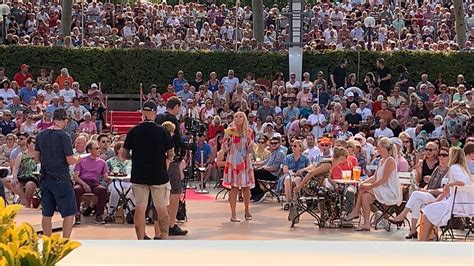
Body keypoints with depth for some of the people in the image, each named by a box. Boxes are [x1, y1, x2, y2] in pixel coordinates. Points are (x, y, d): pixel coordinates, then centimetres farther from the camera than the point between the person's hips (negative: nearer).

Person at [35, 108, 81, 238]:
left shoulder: (41, 135, 5)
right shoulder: (63, 136, -14)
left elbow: (37, 158, 12)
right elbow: (70, 160, -14)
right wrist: (77, 159, 6)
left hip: (45, 178, 7)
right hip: (61, 179, -7)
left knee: (47, 214, 12)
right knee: (69, 213, 1)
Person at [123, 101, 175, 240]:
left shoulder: (133, 131, -3)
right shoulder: (163, 131, -9)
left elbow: (125, 155, 2)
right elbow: (171, 155, -4)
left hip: (138, 176, 2)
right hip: (159, 176, -2)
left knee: (139, 208, 8)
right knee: (162, 209, 8)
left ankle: (141, 240, 10)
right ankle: (163, 239, 9)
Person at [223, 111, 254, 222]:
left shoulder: (249, 132, 5)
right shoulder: (230, 131, 0)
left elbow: (250, 150, 3)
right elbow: (225, 148, -1)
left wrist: (248, 138, -11)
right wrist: (228, 136, -13)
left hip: (245, 161, 2)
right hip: (233, 161, -2)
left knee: (246, 187, 6)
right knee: (234, 187, -6)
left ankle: (247, 211, 25)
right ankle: (233, 214, -3)